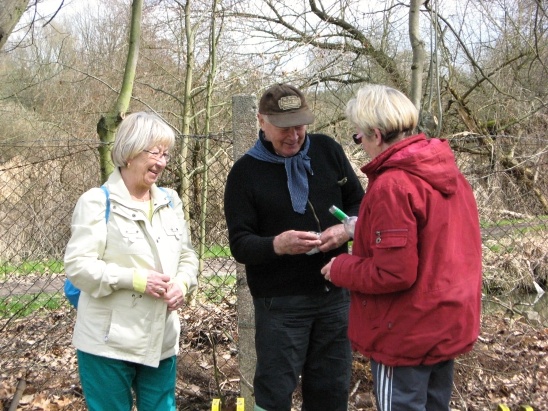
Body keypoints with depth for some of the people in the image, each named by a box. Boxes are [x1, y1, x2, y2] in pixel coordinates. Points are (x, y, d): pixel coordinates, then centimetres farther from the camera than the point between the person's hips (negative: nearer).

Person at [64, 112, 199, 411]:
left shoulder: (170, 201, 9)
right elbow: (78, 265, -16)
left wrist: (182, 283, -8)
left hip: (161, 341, 6)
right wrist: (135, 279, -23)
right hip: (109, 343, -5)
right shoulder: (97, 202, -10)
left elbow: (187, 255, 14)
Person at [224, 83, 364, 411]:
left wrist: (347, 228, -13)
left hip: (335, 293, 4)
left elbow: (360, 203, 9)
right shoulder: (246, 172, -7)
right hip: (280, 302, -3)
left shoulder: (328, 150, 1)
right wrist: (276, 245, -31)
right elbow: (240, 244, -10)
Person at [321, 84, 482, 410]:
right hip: (451, 323, 8)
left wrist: (341, 269, -9)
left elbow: (393, 273, -26)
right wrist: (364, 231, 9)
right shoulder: (448, 172, 2)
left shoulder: (392, 186, -24)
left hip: (408, 335, -8)